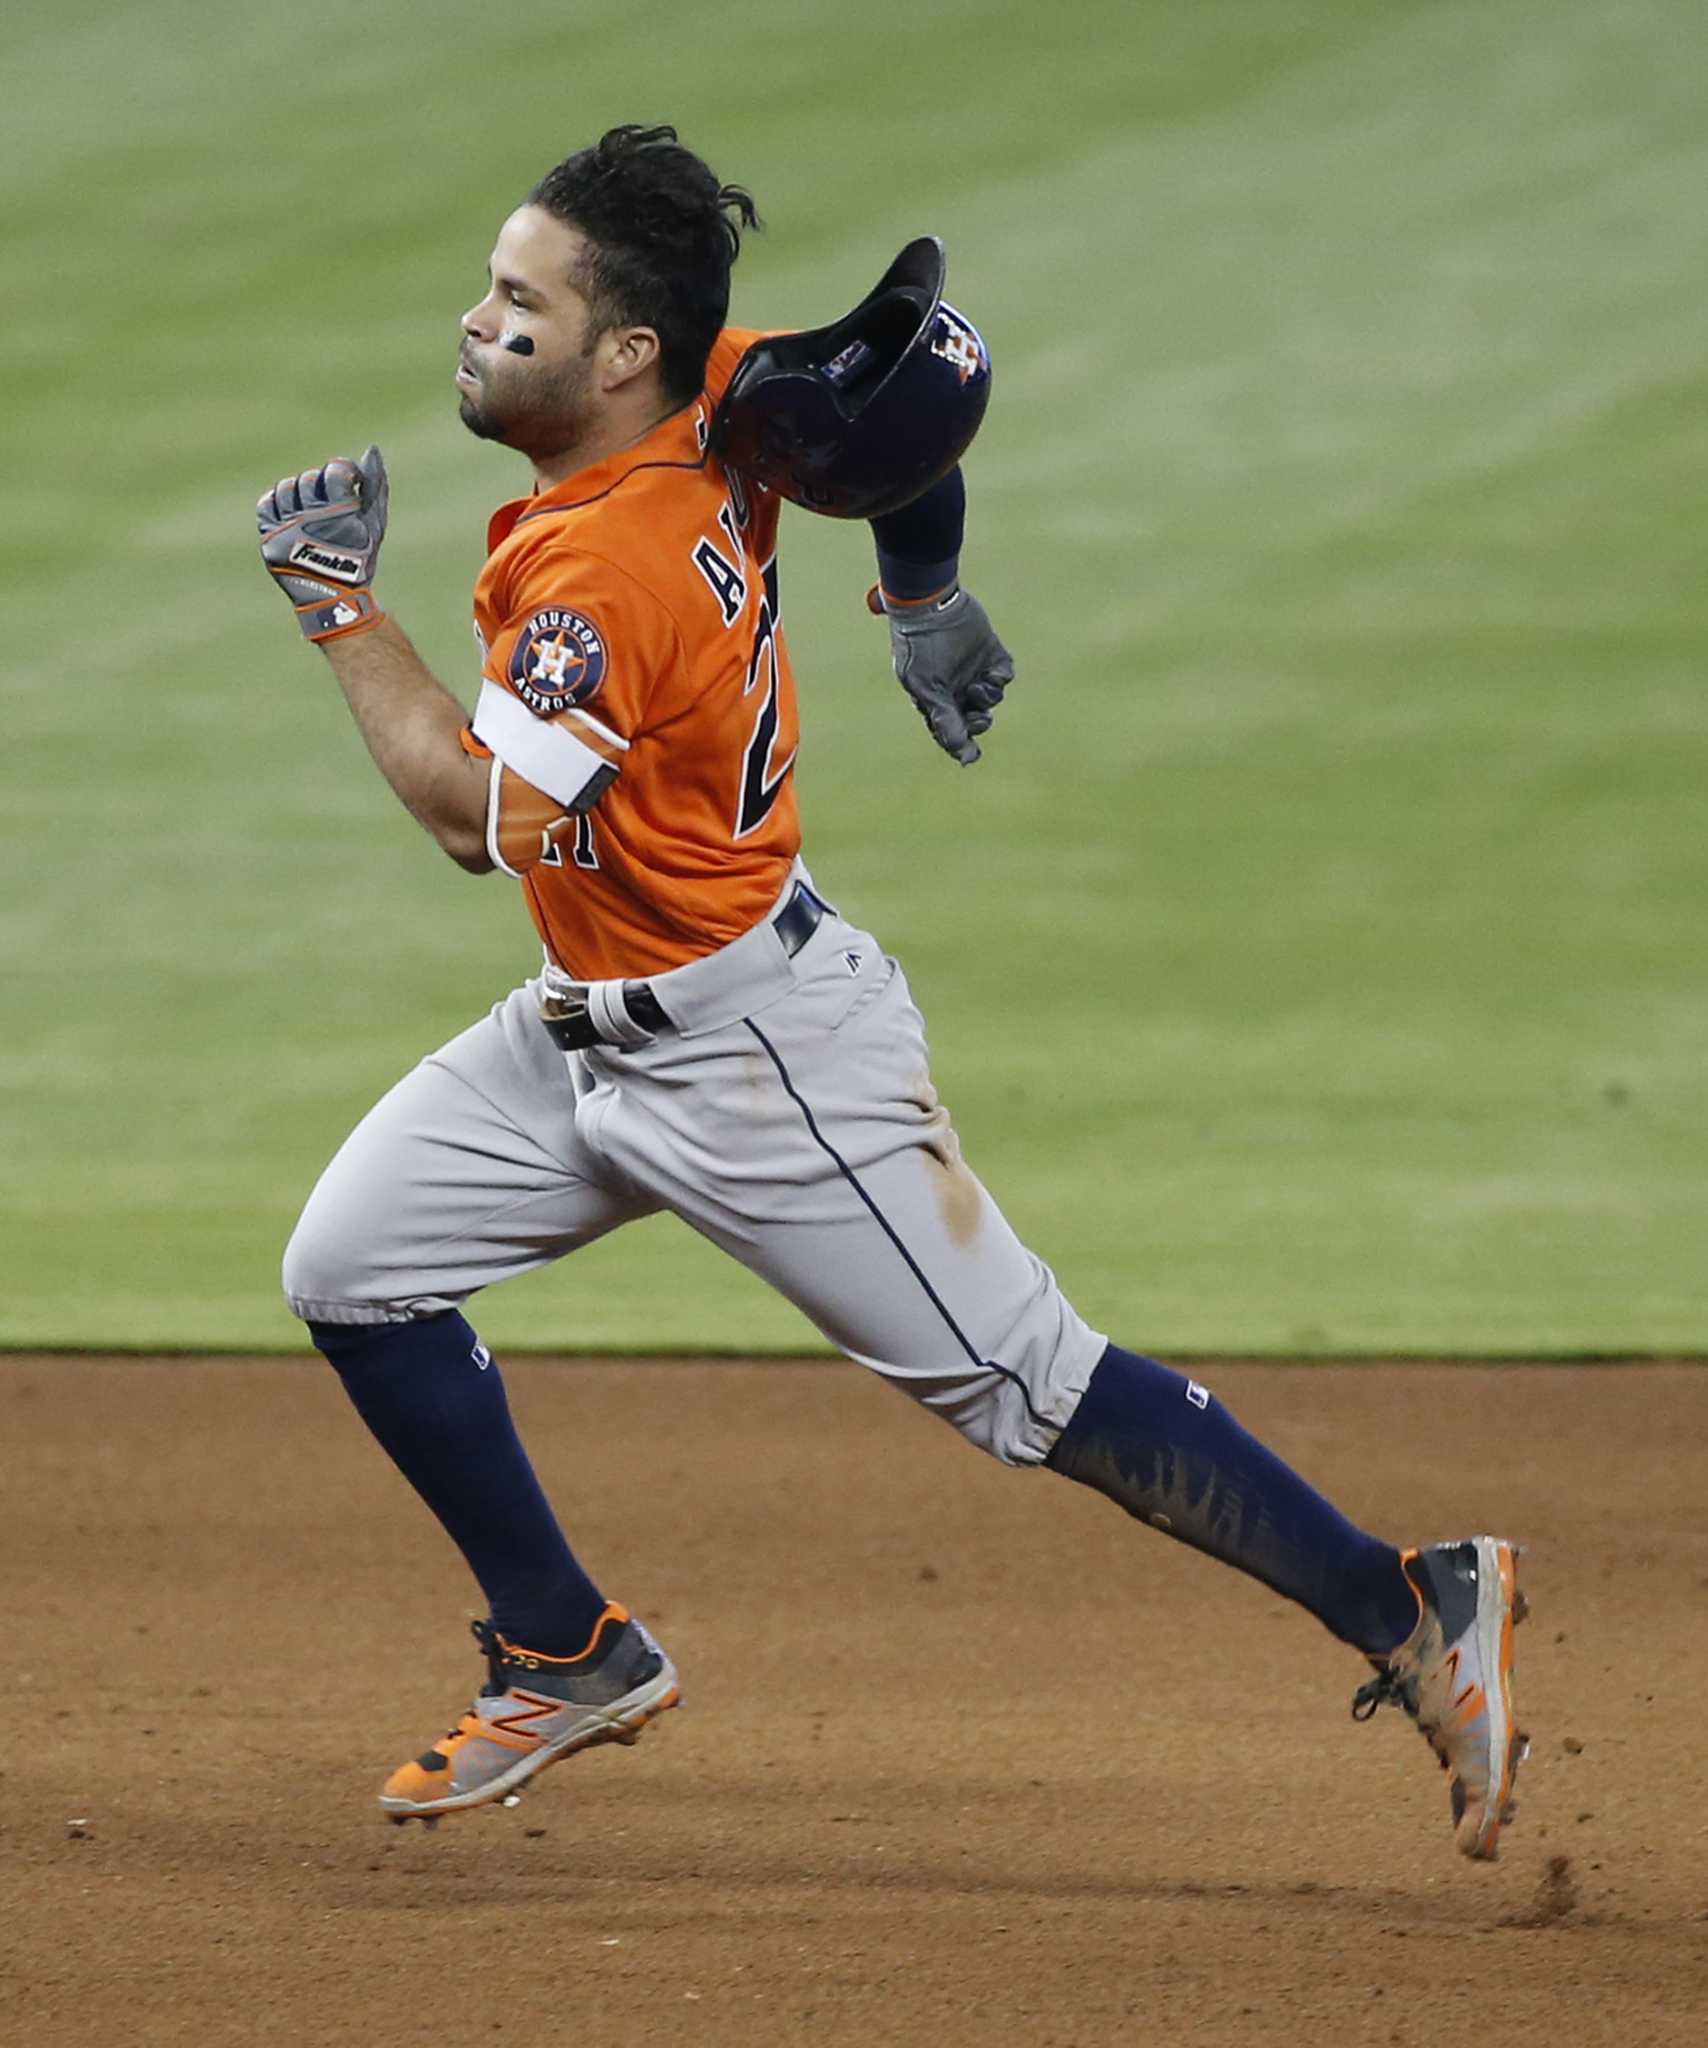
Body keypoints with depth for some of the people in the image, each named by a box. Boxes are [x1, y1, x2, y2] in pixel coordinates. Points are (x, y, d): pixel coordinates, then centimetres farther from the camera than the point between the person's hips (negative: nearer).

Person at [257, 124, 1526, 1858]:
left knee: (1024, 1389, -4)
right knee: (353, 1271, 6)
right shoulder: (711, 406, -5)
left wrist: (341, 603, -17)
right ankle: (569, 1657, 17)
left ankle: (1414, 1613, 6)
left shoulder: (607, 574, -30)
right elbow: (928, 365, 8)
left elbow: (475, 815, -25)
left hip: (757, 1056, -10)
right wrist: (926, 591, 23)